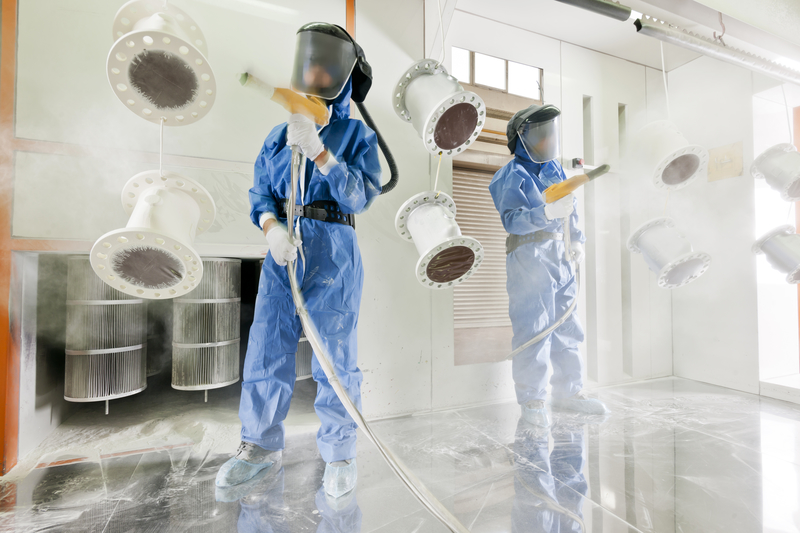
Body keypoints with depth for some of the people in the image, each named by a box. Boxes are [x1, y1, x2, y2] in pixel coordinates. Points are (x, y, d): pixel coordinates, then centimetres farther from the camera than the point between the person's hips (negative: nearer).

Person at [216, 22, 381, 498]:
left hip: (334, 251, -3)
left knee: (335, 354, 1)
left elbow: (360, 195, -7)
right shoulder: (280, 134, 17)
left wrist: (318, 150, -15)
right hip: (284, 251, 4)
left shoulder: (358, 135, 7)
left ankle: (340, 453, 19)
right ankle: (262, 444, 26)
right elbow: (261, 193, 11)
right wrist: (272, 227, -9)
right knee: (267, 347, 5)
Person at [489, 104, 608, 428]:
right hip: (529, 257, -8)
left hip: (560, 257, 8)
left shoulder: (555, 169, 17)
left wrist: (577, 238, 13)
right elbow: (511, 218, -21)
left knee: (567, 326, 13)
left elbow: (571, 206, 25)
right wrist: (547, 212, -35)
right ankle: (531, 400, 9)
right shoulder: (514, 175, -6)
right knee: (534, 329, -6)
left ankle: (568, 391, 28)